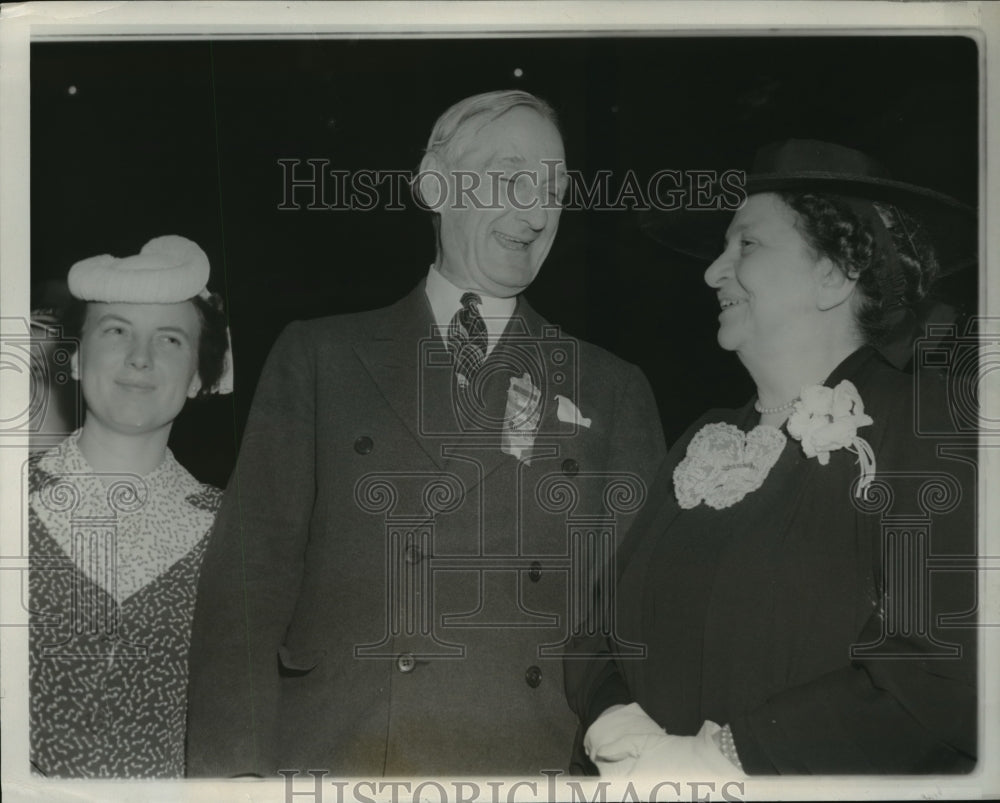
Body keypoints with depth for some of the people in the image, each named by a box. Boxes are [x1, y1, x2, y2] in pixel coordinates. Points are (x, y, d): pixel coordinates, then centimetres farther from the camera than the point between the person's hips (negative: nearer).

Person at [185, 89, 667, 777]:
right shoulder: (319, 356, 8)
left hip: (535, 758, 1)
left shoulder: (613, 390, 11)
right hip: (332, 757, 0)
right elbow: (251, 566, 2)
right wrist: (233, 766, -8)